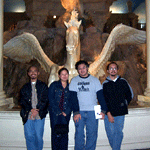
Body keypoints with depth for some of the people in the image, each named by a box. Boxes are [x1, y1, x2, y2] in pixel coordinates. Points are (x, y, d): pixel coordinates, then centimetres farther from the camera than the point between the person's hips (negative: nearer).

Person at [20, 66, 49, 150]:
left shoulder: (43, 86, 10)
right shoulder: (25, 87, 15)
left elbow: (45, 100, 0)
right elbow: (23, 101, 4)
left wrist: (37, 110, -12)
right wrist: (30, 109, -12)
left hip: (40, 115, -1)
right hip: (28, 115, 2)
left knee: (39, 136, 1)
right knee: (29, 136, 1)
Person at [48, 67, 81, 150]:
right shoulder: (54, 85, 7)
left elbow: (73, 101, 5)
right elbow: (51, 99, -1)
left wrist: (76, 112, -11)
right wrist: (59, 111, -7)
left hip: (66, 113, 2)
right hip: (55, 112, -1)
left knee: (64, 133, 0)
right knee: (55, 133, -5)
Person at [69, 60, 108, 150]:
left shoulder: (95, 80, 6)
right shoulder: (74, 81, 6)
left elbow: (101, 96, 3)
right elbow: (72, 97, 0)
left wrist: (103, 110, -6)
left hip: (92, 111, 0)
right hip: (79, 111, 0)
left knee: (92, 134, 3)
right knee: (79, 134, 4)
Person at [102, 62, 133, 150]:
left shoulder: (123, 82, 5)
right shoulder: (105, 84, 1)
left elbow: (130, 95, 18)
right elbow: (103, 100, -4)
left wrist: (124, 105, 14)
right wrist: (108, 114, -11)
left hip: (121, 113, 1)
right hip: (109, 113, -1)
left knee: (119, 132, 1)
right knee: (111, 133, 3)